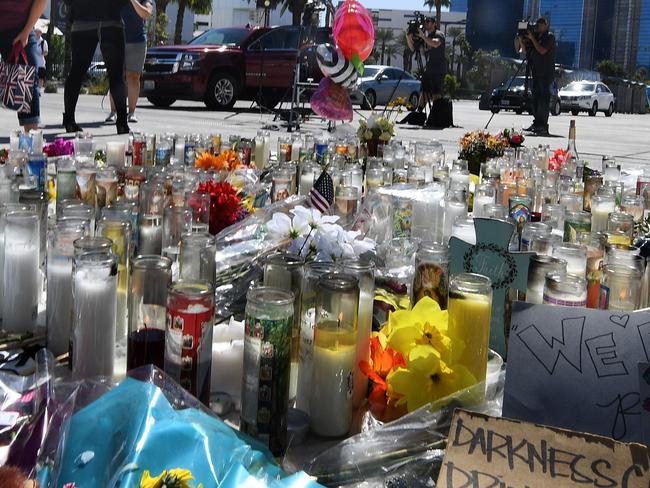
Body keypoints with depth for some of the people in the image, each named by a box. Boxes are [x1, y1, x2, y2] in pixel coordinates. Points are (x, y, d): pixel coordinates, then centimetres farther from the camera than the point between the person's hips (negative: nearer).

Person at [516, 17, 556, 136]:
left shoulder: (549, 37, -5)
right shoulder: (537, 37, 17)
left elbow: (542, 51, -18)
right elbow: (524, 50, 16)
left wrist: (532, 38, -13)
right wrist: (521, 39, 1)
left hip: (546, 72, -8)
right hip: (536, 72, 8)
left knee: (544, 98, -11)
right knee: (535, 97, 7)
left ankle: (543, 125, -13)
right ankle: (537, 123, 11)